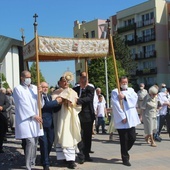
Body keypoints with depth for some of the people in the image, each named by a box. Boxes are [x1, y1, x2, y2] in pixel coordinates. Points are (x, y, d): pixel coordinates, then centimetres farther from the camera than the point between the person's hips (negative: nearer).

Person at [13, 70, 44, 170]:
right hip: (25, 120, -5)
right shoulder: (18, 89, -2)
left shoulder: (35, 88, 12)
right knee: (31, 142, -15)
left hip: (36, 119, 5)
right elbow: (23, 104, -8)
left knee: (35, 143, 8)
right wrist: (34, 115, -9)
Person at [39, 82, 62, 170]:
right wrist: (56, 102, -16)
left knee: (50, 142, 14)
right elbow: (44, 105, -23)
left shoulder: (49, 96, 17)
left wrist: (59, 102, 0)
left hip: (50, 123, 7)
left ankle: (45, 159, 34)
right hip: (42, 123, -7)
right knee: (44, 143, -4)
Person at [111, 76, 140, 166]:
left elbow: (135, 97, -4)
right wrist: (122, 117, -15)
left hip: (131, 119, 5)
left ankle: (124, 152, 30)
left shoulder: (131, 90, 16)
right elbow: (116, 105, -9)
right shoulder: (115, 92, 0)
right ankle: (125, 158, 12)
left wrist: (124, 96, -14)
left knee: (132, 138, 4)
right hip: (121, 120, -4)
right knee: (124, 140, -1)